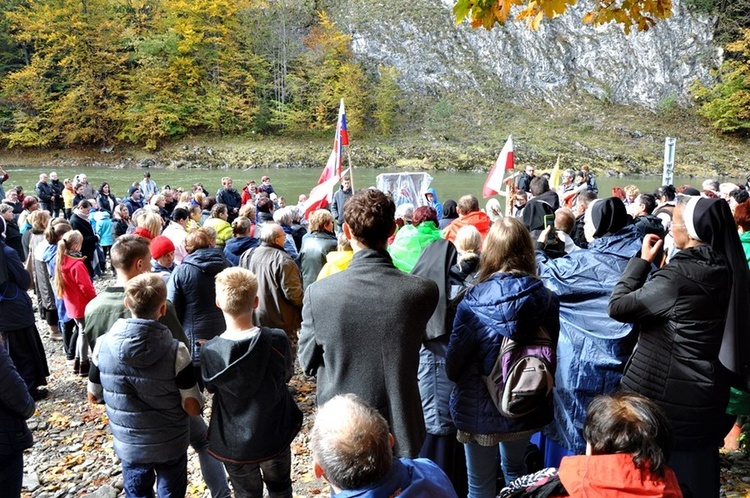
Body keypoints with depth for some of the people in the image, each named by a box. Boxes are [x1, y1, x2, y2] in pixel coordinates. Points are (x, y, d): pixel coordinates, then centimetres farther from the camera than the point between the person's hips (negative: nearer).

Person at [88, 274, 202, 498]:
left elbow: (93, 396, 0)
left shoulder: (103, 345, -16)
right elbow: (193, 408, -19)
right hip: (170, 445, -2)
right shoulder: (176, 351, -25)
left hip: (128, 445, 3)